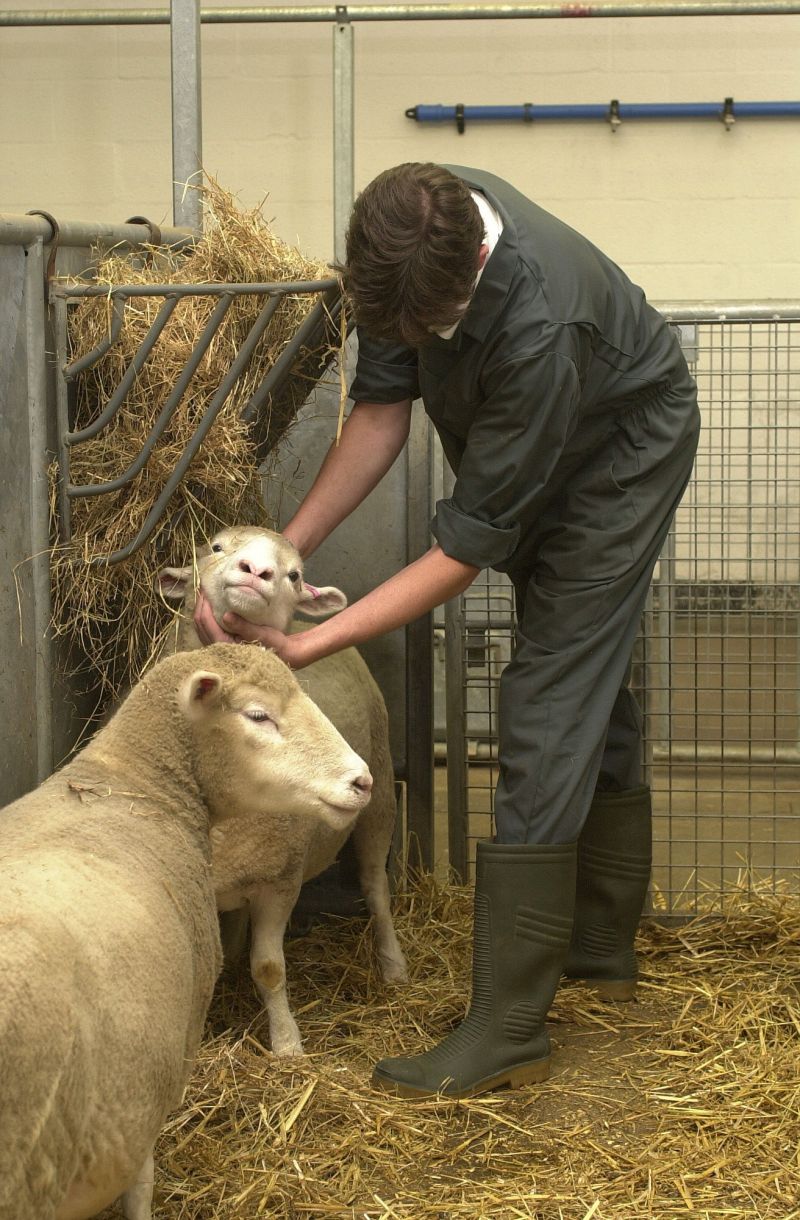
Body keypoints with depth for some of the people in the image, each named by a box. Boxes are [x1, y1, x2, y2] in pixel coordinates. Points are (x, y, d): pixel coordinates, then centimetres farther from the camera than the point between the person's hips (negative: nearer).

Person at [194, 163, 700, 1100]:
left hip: (621, 452, -8)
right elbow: (383, 406, -8)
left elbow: (468, 546, -35)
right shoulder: (412, 228, -22)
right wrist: (282, 550, -12)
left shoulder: (539, 326, -42)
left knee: (551, 711, -14)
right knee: (590, 693, 16)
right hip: (531, 454, 8)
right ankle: (603, 952, 31)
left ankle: (509, 1027, -10)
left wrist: (305, 648, -34)